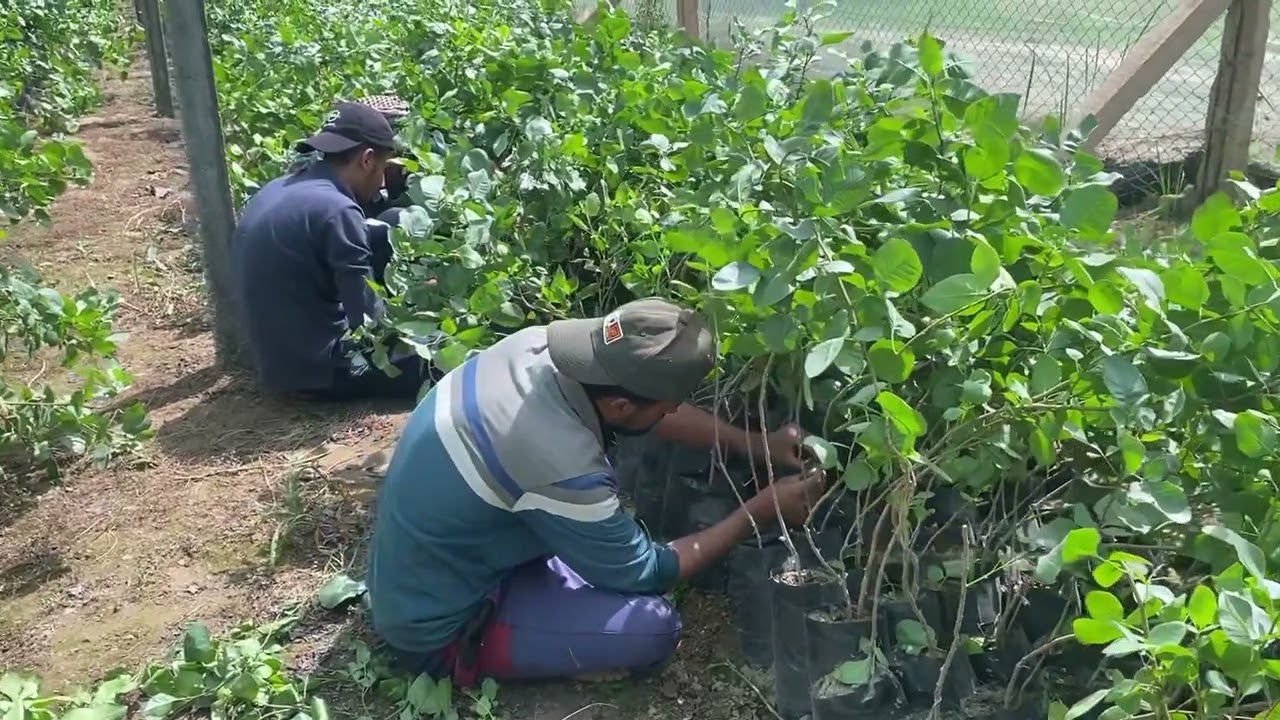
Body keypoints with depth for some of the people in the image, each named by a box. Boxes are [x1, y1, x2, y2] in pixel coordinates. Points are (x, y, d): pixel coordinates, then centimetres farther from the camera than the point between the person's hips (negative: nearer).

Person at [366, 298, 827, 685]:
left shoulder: (536, 344, -16)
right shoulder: (560, 466, -36)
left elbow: (647, 407, 3)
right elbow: (646, 573, -17)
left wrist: (755, 443, 1)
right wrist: (761, 512, -10)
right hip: (436, 629, -8)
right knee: (654, 628, -16)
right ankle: (472, 657, -2)